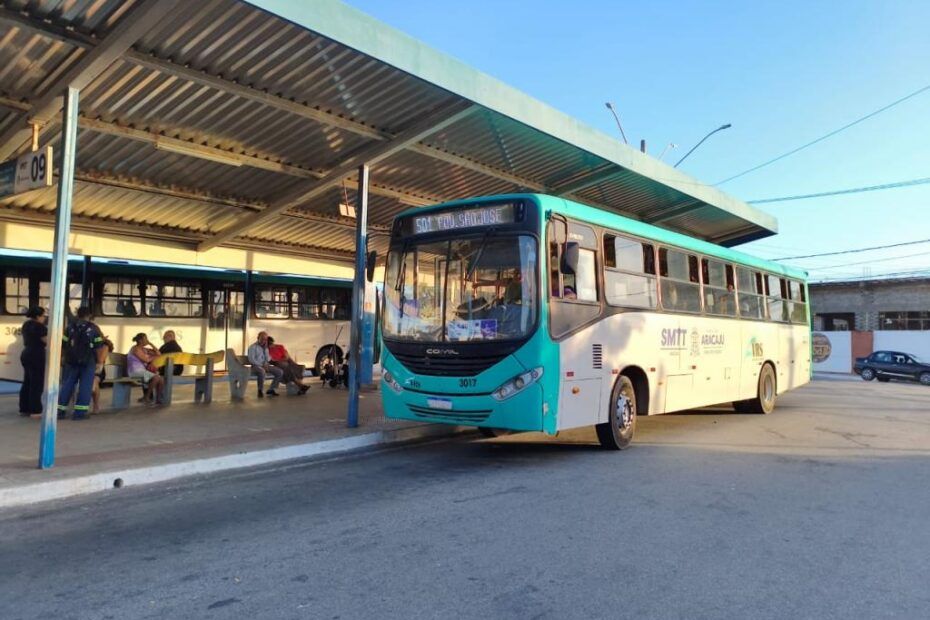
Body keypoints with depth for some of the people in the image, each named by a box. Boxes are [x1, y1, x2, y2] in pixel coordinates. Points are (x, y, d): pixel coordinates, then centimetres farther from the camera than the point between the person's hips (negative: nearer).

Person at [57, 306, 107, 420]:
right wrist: (99, 361, 4)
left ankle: (60, 411, 8)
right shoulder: (94, 328, 0)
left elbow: (64, 344, 7)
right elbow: (99, 347, -3)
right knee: (85, 386, 0)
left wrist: (67, 356, 19)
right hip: (88, 362, -3)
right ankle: (80, 412, -3)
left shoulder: (70, 326, 7)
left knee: (67, 385, 8)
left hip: (71, 361, 3)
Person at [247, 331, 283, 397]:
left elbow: (268, 359, 7)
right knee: (262, 371, -41)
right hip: (255, 366, -7)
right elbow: (251, 360, -14)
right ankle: (260, 390, -23)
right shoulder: (253, 347, -5)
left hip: (265, 366, 7)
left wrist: (265, 349, -4)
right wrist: (262, 365, -18)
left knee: (280, 372, -10)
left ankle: (271, 389, -2)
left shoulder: (265, 347, 15)